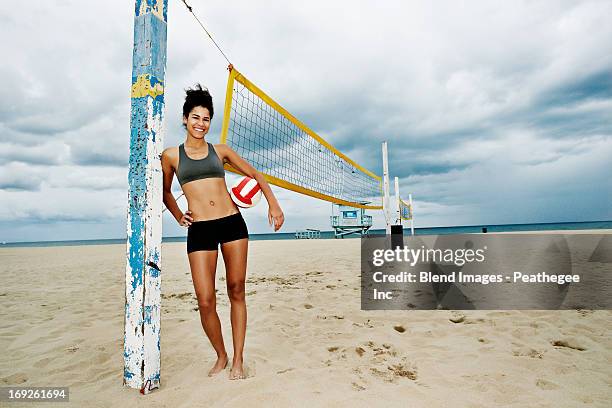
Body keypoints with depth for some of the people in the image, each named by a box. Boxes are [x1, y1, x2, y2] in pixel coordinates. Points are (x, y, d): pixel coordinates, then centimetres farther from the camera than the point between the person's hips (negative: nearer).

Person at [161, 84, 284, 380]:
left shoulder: (220, 150, 10)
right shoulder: (171, 155, 8)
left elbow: (255, 175, 17)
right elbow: (165, 191, 23)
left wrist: (273, 204, 9)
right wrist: (178, 216, 12)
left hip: (232, 223, 1)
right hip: (199, 230, -1)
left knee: (236, 291, 4)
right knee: (205, 301, -6)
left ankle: (238, 359, 18)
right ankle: (221, 356, 20)